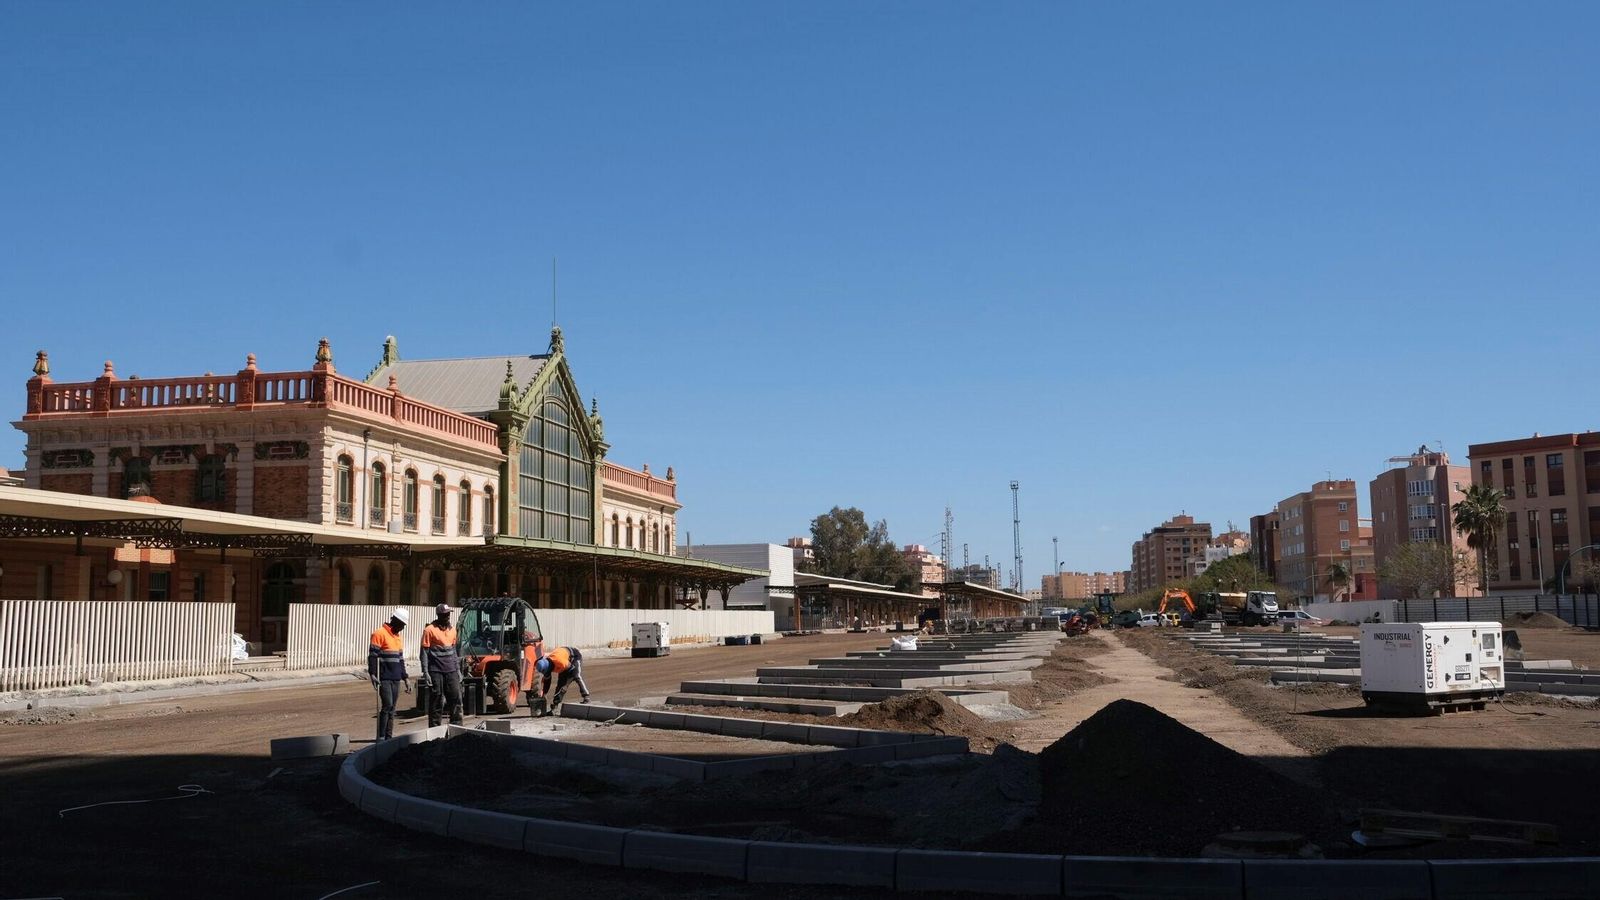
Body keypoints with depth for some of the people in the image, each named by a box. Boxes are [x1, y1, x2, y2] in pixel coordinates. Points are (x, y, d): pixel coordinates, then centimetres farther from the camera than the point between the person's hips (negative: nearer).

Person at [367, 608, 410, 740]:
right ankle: (381, 738, -10)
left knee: (392, 709, 8)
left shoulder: (397, 636, 19)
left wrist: (405, 678, 24)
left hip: (396, 679, 8)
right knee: (387, 705, -14)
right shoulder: (380, 634, -7)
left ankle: (389, 736, 12)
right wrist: (372, 674, -22)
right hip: (384, 678, -8)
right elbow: (373, 655, -13)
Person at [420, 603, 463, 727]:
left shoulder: (452, 629, 12)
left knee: (456, 699, 3)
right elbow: (424, 652, -7)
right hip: (436, 671, -5)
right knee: (436, 703, 0)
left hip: (451, 671, 5)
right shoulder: (430, 630, -6)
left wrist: (458, 669, 17)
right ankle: (434, 729, 7)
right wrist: (425, 673, -13)